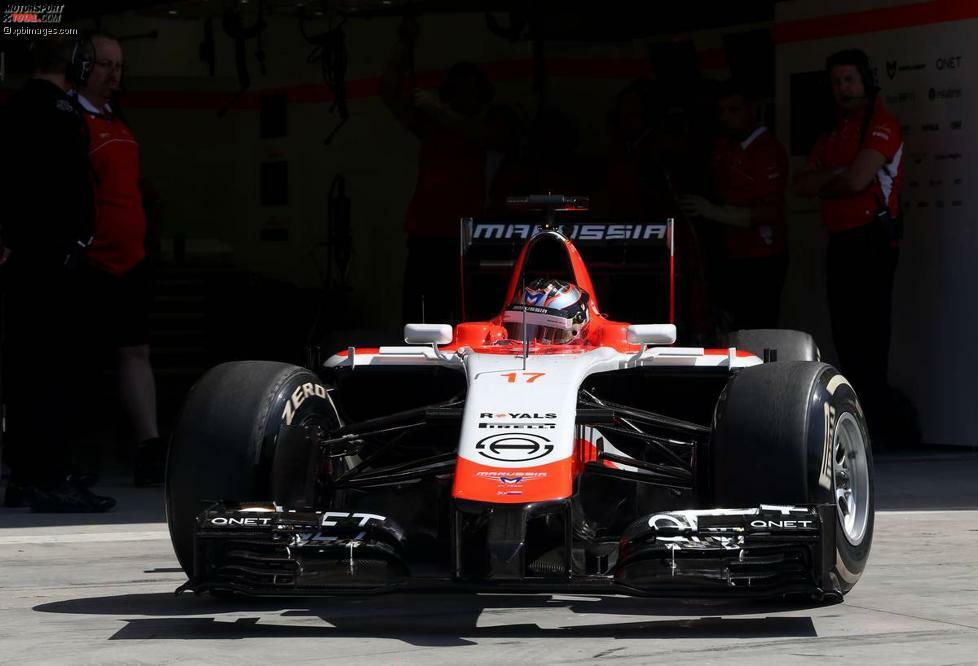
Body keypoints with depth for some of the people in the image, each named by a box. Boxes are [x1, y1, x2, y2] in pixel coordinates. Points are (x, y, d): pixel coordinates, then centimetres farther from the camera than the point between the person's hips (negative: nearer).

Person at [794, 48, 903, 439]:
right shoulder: (833, 133, 21)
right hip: (840, 242, 9)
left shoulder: (882, 124, -6)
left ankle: (871, 425, -10)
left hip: (872, 241, -9)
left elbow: (857, 180, -18)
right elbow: (802, 184, 12)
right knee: (846, 333, 9)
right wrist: (836, 175, -6)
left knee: (869, 335, -10)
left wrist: (822, 183, 2)